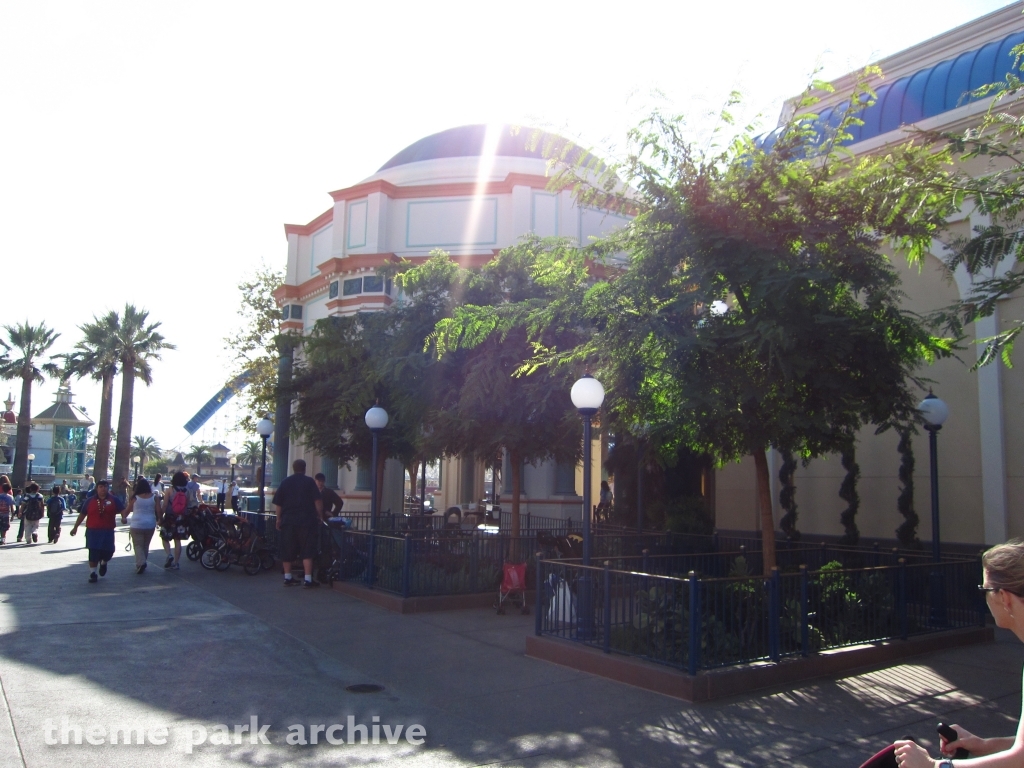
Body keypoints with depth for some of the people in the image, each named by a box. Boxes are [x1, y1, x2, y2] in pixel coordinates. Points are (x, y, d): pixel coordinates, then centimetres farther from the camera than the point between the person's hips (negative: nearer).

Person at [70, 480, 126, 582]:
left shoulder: (114, 500, 4)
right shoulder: (90, 501, 6)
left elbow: (122, 510, 1)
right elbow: (82, 514, 12)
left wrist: (124, 517, -21)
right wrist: (75, 527, 12)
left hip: (108, 531, 0)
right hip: (93, 531, 0)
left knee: (108, 552, 0)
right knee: (93, 553, 0)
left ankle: (103, 563, 35)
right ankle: (92, 574, 12)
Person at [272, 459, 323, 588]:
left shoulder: (285, 482, 8)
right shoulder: (309, 482, -2)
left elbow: (278, 504, 8)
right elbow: (318, 501, -8)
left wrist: (279, 519, 17)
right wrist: (320, 515, 4)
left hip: (288, 521, 3)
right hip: (306, 521, -3)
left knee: (287, 551, 11)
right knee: (307, 551, -1)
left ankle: (287, 578, 16)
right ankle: (308, 580, -5)